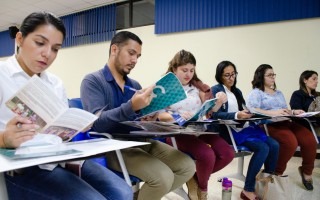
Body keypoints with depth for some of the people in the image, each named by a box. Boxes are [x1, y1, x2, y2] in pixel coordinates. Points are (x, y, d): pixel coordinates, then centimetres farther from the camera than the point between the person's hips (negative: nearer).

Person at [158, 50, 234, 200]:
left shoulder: (197, 86, 13)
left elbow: (211, 109, 11)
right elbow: (159, 115, -7)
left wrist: (219, 101, -12)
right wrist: (176, 116, -27)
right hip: (177, 132, -5)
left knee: (228, 153, -17)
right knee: (207, 155, -30)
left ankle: (195, 178, 8)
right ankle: (202, 187, 6)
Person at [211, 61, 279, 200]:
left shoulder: (237, 91, 21)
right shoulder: (216, 90, -2)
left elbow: (244, 110, 19)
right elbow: (215, 114, -16)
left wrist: (250, 112, -4)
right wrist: (236, 115, -30)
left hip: (244, 127, 7)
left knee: (274, 145, -10)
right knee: (263, 148, -24)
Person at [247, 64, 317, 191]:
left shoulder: (279, 93, 29)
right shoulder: (256, 93, 3)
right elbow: (252, 110, -13)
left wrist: (293, 112, 4)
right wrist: (273, 113, -23)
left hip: (285, 123, 7)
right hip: (269, 125, -7)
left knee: (310, 140, -18)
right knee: (291, 142, -33)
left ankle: (306, 172, 5)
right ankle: (276, 173, -11)